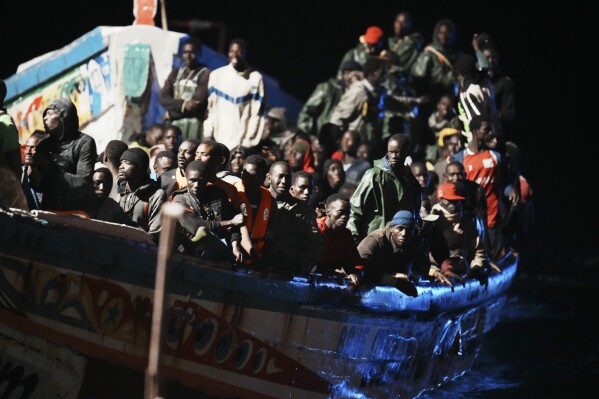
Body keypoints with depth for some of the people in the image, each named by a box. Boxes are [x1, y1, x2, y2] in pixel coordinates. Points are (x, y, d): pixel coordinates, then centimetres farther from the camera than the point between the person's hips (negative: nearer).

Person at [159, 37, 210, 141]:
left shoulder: (205, 74, -1)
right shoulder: (175, 73, 16)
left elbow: (197, 104, -8)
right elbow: (163, 98, 6)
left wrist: (171, 114, -1)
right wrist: (182, 104, -13)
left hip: (193, 123, -5)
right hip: (173, 124, 5)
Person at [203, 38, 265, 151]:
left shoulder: (256, 78, 0)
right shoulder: (217, 75, 7)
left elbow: (257, 112, 0)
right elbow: (210, 108, 9)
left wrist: (250, 141, -6)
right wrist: (208, 134, 1)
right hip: (218, 141, 2)